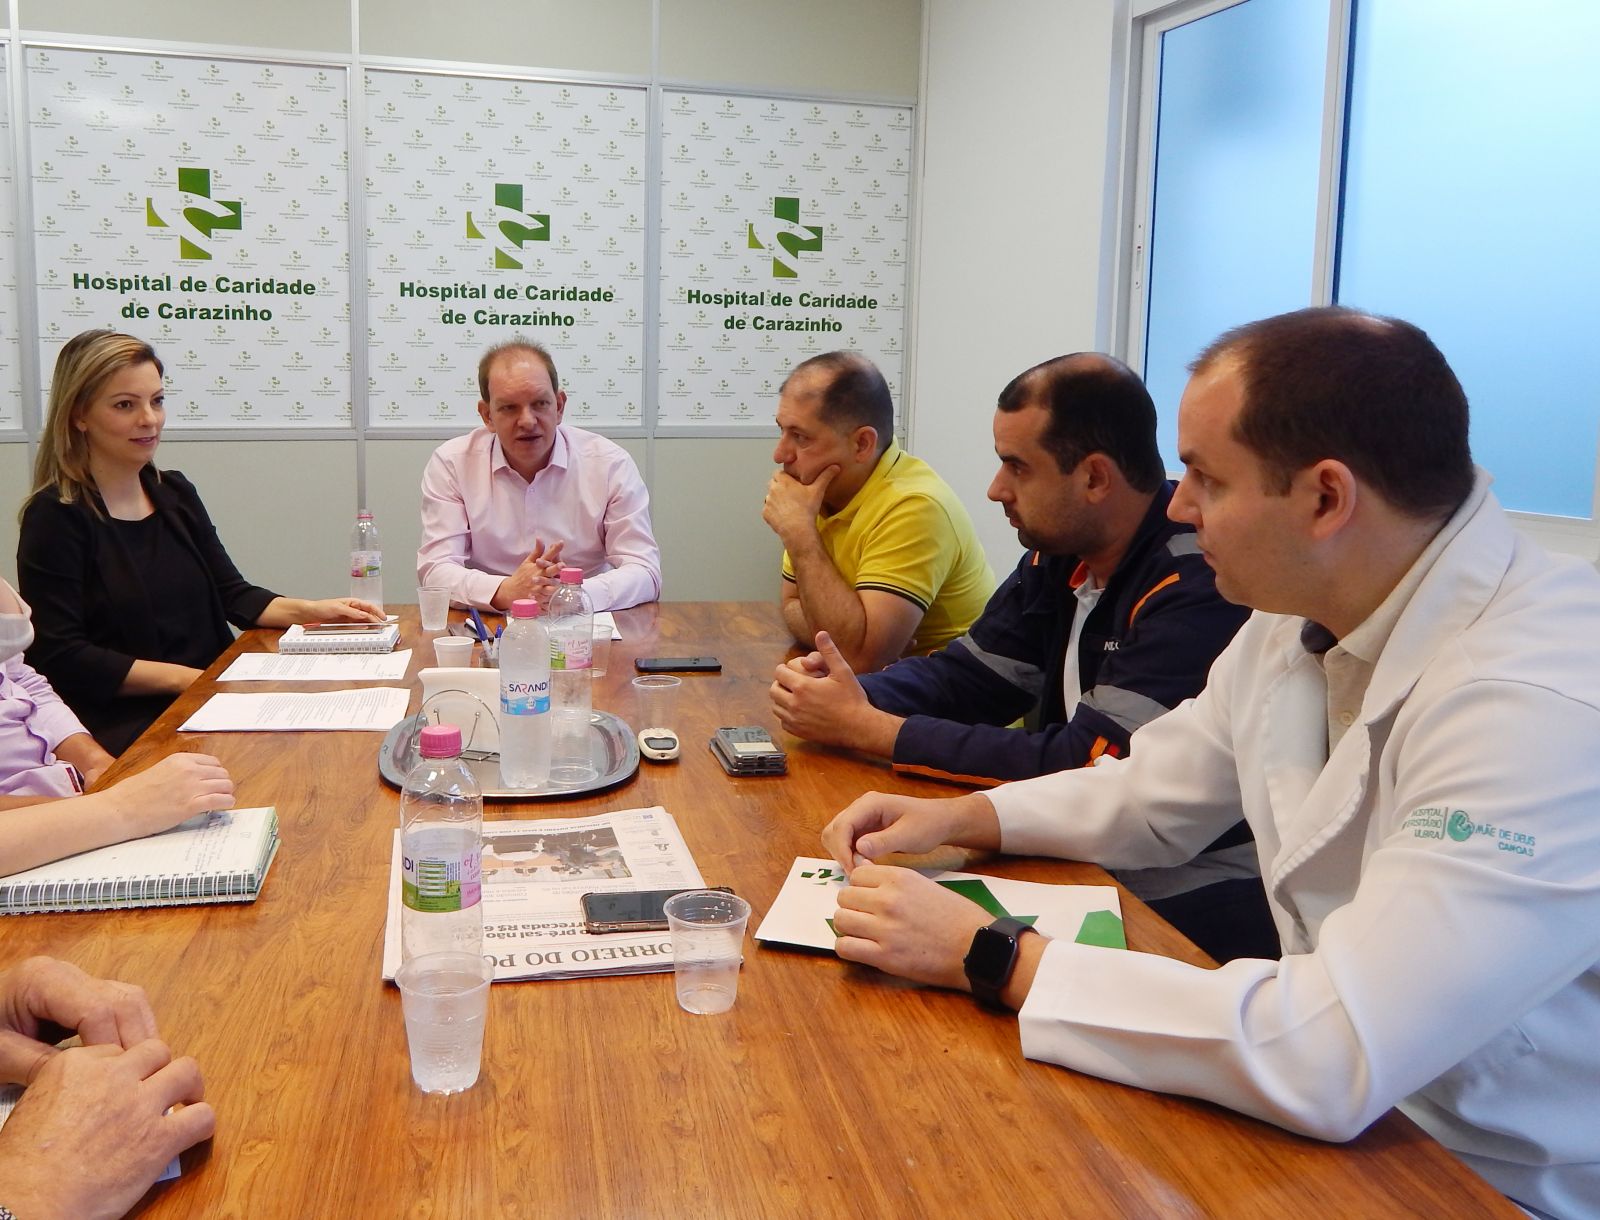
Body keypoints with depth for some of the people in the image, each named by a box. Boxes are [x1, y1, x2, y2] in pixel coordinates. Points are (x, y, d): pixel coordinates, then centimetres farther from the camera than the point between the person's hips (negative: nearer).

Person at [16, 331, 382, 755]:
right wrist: (184, 678, -17)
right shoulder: (56, 517, -7)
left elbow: (233, 595, 16)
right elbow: (59, 657, -12)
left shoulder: (176, 494, 13)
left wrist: (309, 610, -2)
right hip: (119, 728, -7)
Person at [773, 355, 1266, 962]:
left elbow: (1090, 768, -25)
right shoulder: (1062, 553, 4)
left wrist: (868, 728, -21)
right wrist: (854, 695, -12)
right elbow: (967, 673, 10)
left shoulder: (1199, 581, -22)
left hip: (1192, 904, -7)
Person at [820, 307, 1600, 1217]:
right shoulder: (1299, 614, -3)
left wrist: (990, 958, -26)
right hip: (1344, 1115, 6)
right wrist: (958, 818, -3)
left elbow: (1336, 1054, -33)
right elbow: (1151, 798, 12)